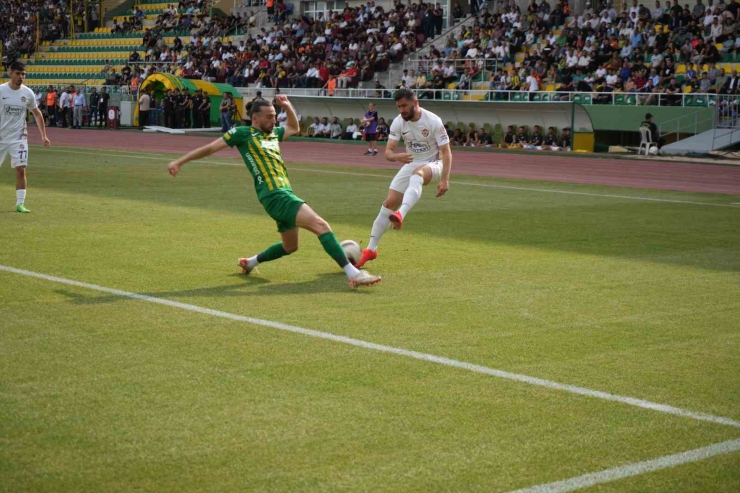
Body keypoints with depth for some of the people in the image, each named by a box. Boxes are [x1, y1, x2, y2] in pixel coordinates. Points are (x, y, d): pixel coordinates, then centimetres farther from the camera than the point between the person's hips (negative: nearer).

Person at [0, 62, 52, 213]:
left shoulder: (28, 93, -1)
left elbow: (37, 114, 12)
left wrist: (44, 136, 8)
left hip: (19, 138, 1)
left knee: (21, 170, -7)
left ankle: (20, 203, -2)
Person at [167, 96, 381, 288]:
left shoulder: (273, 133, 18)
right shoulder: (243, 133, -2)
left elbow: (295, 128, 37)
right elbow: (210, 148, 3)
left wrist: (288, 106, 19)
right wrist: (180, 162, 4)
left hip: (284, 195, 9)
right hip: (274, 196, -9)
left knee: (289, 246, 23)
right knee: (321, 225, -22)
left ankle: (250, 262, 42)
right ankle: (353, 274, -29)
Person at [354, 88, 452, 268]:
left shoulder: (433, 121, -19)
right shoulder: (398, 122, -8)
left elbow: (446, 152, -18)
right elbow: (388, 151, -10)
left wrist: (444, 179, -29)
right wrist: (397, 156, -35)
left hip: (432, 165, -4)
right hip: (411, 164, 5)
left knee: (417, 173, -40)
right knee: (389, 203, -7)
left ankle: (400, 215, -61)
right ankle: (371, 249, 2)